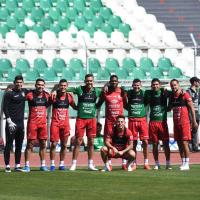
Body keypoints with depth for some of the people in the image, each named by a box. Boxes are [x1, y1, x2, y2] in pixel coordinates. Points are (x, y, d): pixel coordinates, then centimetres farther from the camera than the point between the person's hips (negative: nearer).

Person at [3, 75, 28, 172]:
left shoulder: (24, 91, 11)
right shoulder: (9, 94, -7)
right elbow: (5, 108, -10)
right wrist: (9, 121, -17)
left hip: (20, 123, 6)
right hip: (11, 123, -6)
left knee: (19, 145, 9)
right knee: (9, 144, -3)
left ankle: (17, 165, 15)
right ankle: (7, 166, -1)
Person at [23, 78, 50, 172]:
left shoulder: (46, 95, 6)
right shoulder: (30, 95, -7)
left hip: (43, 122, 4)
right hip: (32, 122, -4)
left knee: (43, 144, 8)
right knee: (30, 144, -3)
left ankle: (43, 165, 16)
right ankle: (27, 165, -2)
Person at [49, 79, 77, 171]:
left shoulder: (69, 96, 6)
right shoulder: (54, 96, -4)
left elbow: (75, 107, 17)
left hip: (65, 123, 3)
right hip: (55, 122, -3)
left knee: (64, 144, 6)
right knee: (54, 144, -7)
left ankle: (62, 164, 15)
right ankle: (52, 164, 0)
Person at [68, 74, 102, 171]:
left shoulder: (96, 91, 3)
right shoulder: (80, 89, -5)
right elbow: (67, 89, -5)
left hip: (92, 119, 3)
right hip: (81, 118, -3)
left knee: (91, 142, 6)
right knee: (78, 142, -2)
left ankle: (90, 164, 14)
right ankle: (74, 164, 4)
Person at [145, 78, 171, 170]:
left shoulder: (163, 92, 0)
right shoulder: (148, 93, 5)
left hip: (163, 121, -2)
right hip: (152, 121, 2)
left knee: (165, 143, -1)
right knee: (155, 144, 4)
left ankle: (168, 163, 6)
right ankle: (157, 164, 13)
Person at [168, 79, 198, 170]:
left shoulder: (185, 95, -7)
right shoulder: (172, 96, 10)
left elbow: (191, 108, -6)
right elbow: (169, 108, 20)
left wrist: (194, 121, -10)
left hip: (184, 122, -6)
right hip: (176, 123, 6)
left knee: (184, 143, -8)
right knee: (179, 144, 7)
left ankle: (187, 164, -4)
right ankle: (183, 163, 13)